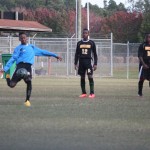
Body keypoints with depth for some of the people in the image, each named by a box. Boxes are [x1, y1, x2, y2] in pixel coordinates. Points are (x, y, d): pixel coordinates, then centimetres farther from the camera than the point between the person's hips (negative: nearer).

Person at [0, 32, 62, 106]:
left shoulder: (32, 47, 24)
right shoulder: (18, 48, 11)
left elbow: (42, 52, 30)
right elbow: (13, 58, 4)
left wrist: (55, 55, 30)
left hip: (28, 67, 3)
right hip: (20, 66, -3)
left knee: (29, 82, -21)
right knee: (12, 84, -13)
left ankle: (27, 100, -8)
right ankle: (8, 77, 21)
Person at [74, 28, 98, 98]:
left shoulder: (91, 43, 4)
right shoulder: (79, 43, 10)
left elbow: (95, 54, 7)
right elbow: (76, 54, 13)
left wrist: (95, 64, 0)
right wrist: (75, 63, 6)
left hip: (88, 61, -3)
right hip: (81, 62, 3)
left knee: (90, 76, -12)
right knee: (82, 77, 4)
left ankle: (92, 93, -10)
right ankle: (83, 93, 11)